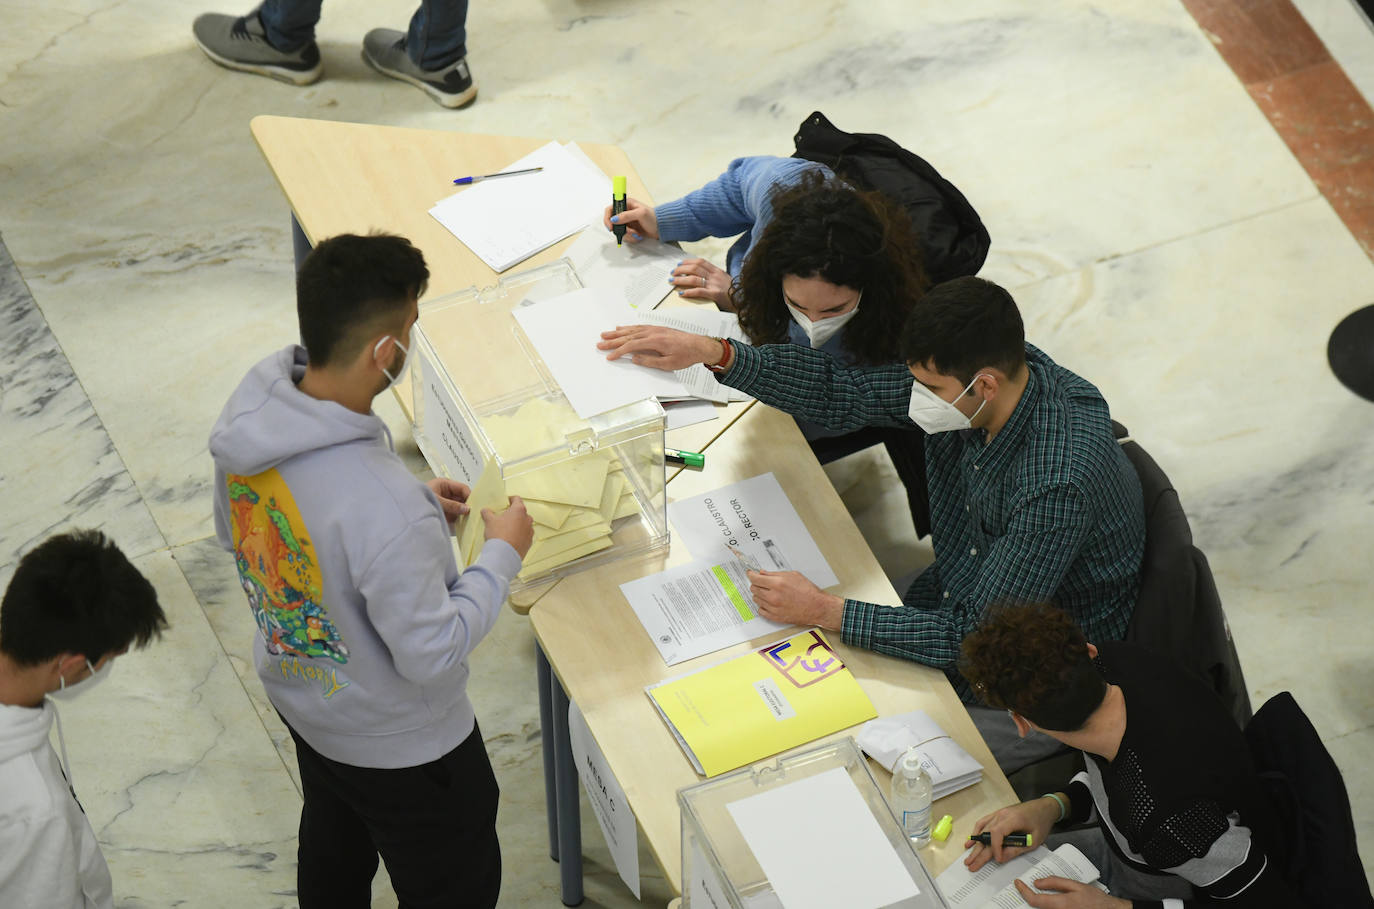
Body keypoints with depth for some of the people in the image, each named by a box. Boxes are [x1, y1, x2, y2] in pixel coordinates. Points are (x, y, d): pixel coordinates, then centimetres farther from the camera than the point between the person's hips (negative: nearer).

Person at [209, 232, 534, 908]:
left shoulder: (249, 411, -20)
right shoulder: (385, 510, -43)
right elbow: (431, 653, -29)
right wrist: (502, 555, -15)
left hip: (295, 693, 7)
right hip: (397, 744, -7)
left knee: (333, 851, 35)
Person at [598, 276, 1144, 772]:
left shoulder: (1057, 484, -38)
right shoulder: (954, 381, -15)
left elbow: (975, 640, -33)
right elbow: (841, 394, -3)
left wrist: (823, 611, -31)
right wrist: (713, 354, -16)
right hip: (955, 604, 8)